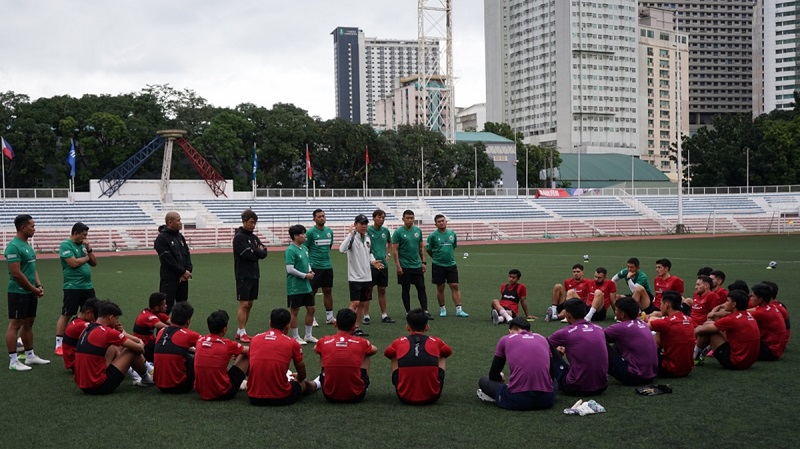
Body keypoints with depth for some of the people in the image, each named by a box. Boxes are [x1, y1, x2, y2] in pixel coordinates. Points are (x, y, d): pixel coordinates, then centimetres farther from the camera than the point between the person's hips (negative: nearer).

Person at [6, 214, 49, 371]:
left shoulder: (27, 245, 13)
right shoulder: (14, 246, -17)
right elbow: (16, 273, -21)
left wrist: (39, 285, 6)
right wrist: (34, 289, -13)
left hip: (30, 292, 9)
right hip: (18, 292, -9)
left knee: (28, 323, 15)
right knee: (15, 324, -4)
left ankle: (30, 356, 24)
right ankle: (13, 361, -1)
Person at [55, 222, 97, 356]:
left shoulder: (83, 245, 14)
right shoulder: (66, 245, -8)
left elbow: (94, 263, 14)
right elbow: (73, 263, -19)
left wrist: (89, 250, -1)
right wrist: (86, 257, -2)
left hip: (87, 286, 7)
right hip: (72, 287, -7)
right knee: (66, 315, -3)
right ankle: (59, 345, 3)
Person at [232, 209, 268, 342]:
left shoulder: (254, 237, 14)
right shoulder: (239, 237, -10)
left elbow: (264, 252, 7)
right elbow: (248, 255, -20)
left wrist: (254, 251, -10)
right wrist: (258, 251, -4)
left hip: (254, 275, 8)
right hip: (243, 275, -8)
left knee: (249, 304, 9)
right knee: (244, 304, -7)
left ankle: (240, 331, 16)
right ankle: (242, 333, -3)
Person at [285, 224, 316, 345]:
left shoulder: (305, 248, 9)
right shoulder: (290, 251, -17)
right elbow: (290, 269, -22)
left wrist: (310, 271, 2)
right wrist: (305, 275, -16)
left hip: (306, 286, 8)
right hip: (295, 287, -8)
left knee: (311, 309, 12)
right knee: (294, 311, 3)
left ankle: (308, 335, 24)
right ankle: (296, 337, 14)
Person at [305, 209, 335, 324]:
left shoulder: (329, 231, 9)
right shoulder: (310, 232, -8)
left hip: (328, 266, 6)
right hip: (315, 267, -5)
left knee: (328, 291, 10)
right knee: (312, 291, 0)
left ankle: (329, 316, 18)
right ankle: (311, 318, 8)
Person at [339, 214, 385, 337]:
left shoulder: (367, 238, 10)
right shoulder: (352, 237, -13)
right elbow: (342, 249, -31)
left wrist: (373, 261, 6)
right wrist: (351, 234, -32)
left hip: (367, 276, 7)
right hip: (355, 276, -7)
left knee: (362, 303, 11)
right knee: (355, 303, -10)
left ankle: (356, 327, 20)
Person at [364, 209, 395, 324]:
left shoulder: (385, 231, 9)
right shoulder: (368, 230, -7)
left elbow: (390, 243, 27)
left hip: (383, 264, 5)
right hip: (371, 264, -5)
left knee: (382, 291, 11)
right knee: (368, 290, 0)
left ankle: (384, 315, 17)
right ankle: (366, 316, 6)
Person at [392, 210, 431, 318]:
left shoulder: (418, 231, 8)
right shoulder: (398, 232, -7)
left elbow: (421, 248, 14)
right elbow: (395, 250, -8)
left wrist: (423, 262, 8)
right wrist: (398, 265, -14)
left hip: (417, 265, 4)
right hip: (404, 267, -4)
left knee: (421, 288, 1)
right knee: (406, 289, 5)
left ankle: (425, 311, 3)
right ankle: (408, 312, 13)